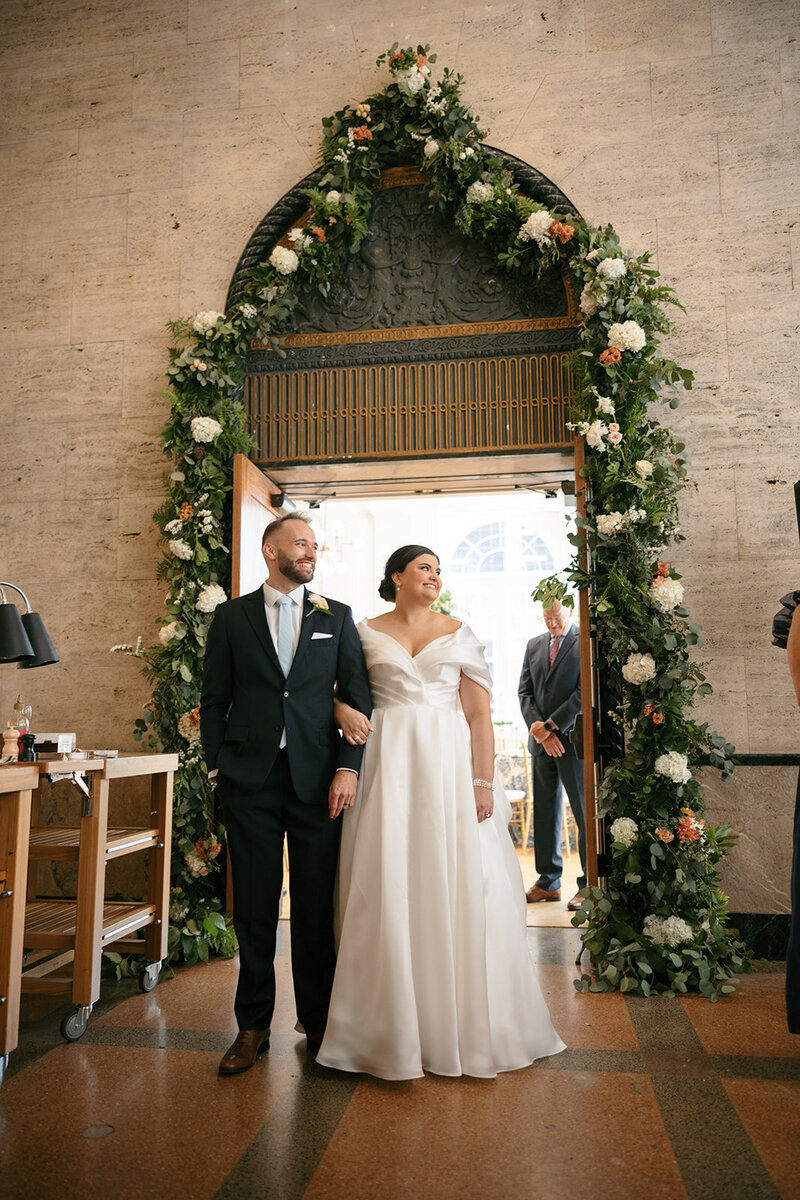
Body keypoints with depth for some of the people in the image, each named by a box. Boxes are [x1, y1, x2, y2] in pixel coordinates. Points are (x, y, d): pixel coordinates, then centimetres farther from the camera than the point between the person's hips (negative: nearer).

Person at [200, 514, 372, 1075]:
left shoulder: (337, 617, 9)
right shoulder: (232, 616, 8)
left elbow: (359, 696, 4)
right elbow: (214, 700, 8)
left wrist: (349, 766, -6)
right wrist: (218, 767, -1)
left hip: (317, 776, 0)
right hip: (250, 777, 0)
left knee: (317, 906, 7)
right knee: (254, 906, 8)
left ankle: (319, 1021, 23)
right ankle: (253, 1026, 23)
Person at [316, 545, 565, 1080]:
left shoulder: (460, 634, 8)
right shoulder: (367, 633, 7)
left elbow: (479, 714, 2)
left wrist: (484, 783, -6)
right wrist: (343, 710, -11)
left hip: (450, 765, 1)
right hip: (390, 764, 0)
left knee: (457, 887, 3)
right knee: (391, 888, 1)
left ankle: (464, 1023, 21)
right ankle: (397, 1025, 17)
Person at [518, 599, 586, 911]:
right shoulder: (534, 645, 14)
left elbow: (586, 692, -12)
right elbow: (525, 692, 9)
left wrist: (550, 725, -13)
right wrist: (540, 730, -6)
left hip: (574, 741, -5)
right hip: (542, 744, 5)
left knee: (585, 813, 0)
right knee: (545, 813, 9)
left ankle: (589, 885, 9)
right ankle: (548, 881, 19)